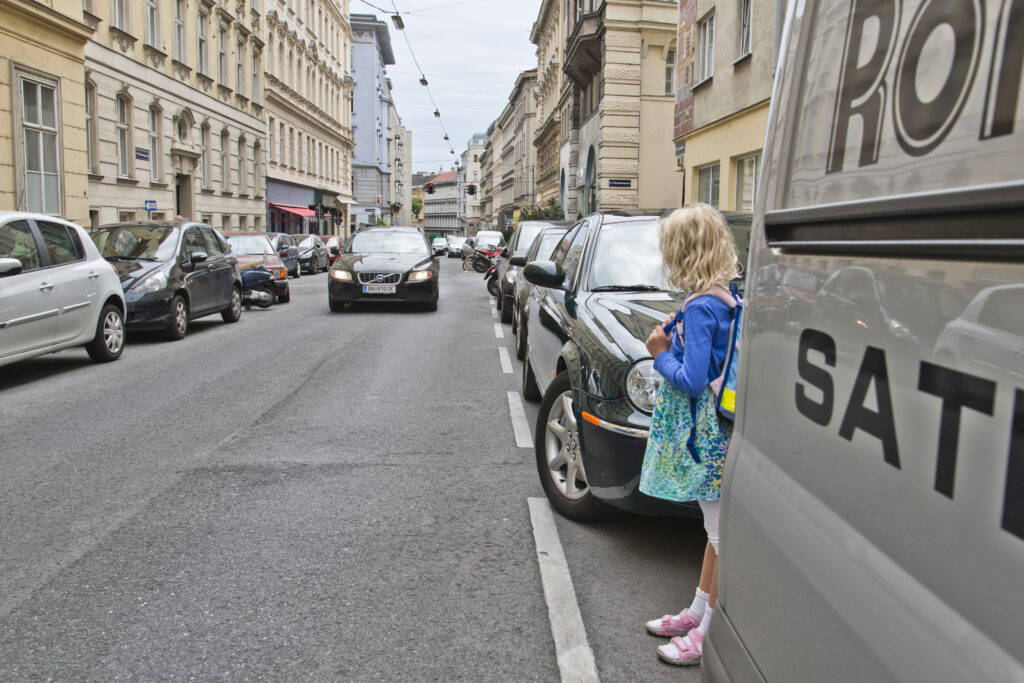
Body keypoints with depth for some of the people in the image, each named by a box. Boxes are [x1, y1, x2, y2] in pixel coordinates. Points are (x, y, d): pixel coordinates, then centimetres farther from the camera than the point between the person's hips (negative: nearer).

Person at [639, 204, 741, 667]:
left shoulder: (700, 307, -20)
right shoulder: (726, 299, 8)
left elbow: (692, 380, -22)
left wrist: (661, 354, -8)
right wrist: (674, 344, 7)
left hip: (707, 434, -10)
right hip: (714, 431, 10)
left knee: (722, 534, 2)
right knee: (718, 532, 19)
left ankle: (709, 632, 16)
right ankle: (697, 613, 36)